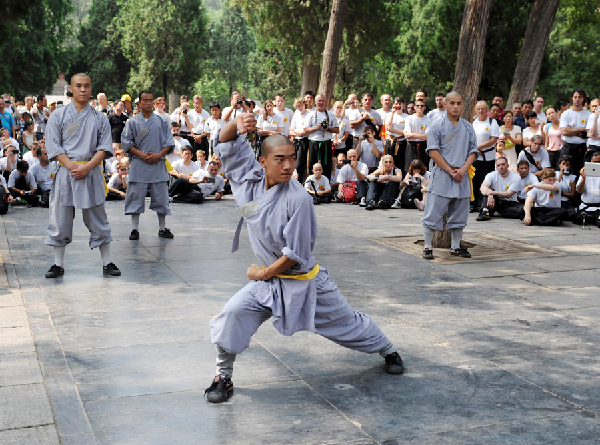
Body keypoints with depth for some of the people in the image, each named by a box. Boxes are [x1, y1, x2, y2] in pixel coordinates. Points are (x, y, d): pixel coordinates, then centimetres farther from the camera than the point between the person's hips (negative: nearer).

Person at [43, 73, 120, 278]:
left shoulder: (99, 118, 6)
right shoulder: (58, 116, 4)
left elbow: (104, 147, 1)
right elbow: (53, 146, -2)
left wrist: (87, 167, -13)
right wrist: (72, 166, -14)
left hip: (91, 173, 0)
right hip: (65, 171, 0)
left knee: (98, 219, 6)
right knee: (60, 220, 3)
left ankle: (107, 263, 14)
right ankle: (58, 264, 14)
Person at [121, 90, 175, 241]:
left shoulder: (161, 121, 8)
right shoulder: (132, 122, 5)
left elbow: (169, 142, 7)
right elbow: (126, 142, 3)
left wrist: (159, 154, -9)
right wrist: (142, 155, -9)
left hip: (158, 164, 1)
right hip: (138, 165, -1)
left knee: (161, 197, 4)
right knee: (136, 197, 0)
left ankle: (162, 228, 16)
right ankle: (135, 229, 9)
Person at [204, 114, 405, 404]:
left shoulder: (298, 199, -26)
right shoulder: (251, 178, -10)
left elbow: (295, 254, -23)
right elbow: (226, 143, -5)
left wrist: (263, 273, -13)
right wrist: (237, 124, -26)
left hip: (304, 280, -4)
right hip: (269, 280, 4)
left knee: (347, 323, 15)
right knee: (233, 313, -17)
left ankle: (387, 350, 44)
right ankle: (223, 377, 3)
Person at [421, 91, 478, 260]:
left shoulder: (468, 127, 11)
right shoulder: (437, 126, -3)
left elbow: (473, 151, 9)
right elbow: (433, 151, -8)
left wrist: (463, 169, -7)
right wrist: (450, 170, -13)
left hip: (462, 176, 5)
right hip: (441, 175, -4)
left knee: (459, 213, 11)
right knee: (434, 212, -4)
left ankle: (456, 246, 24)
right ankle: (428, 247, 5)